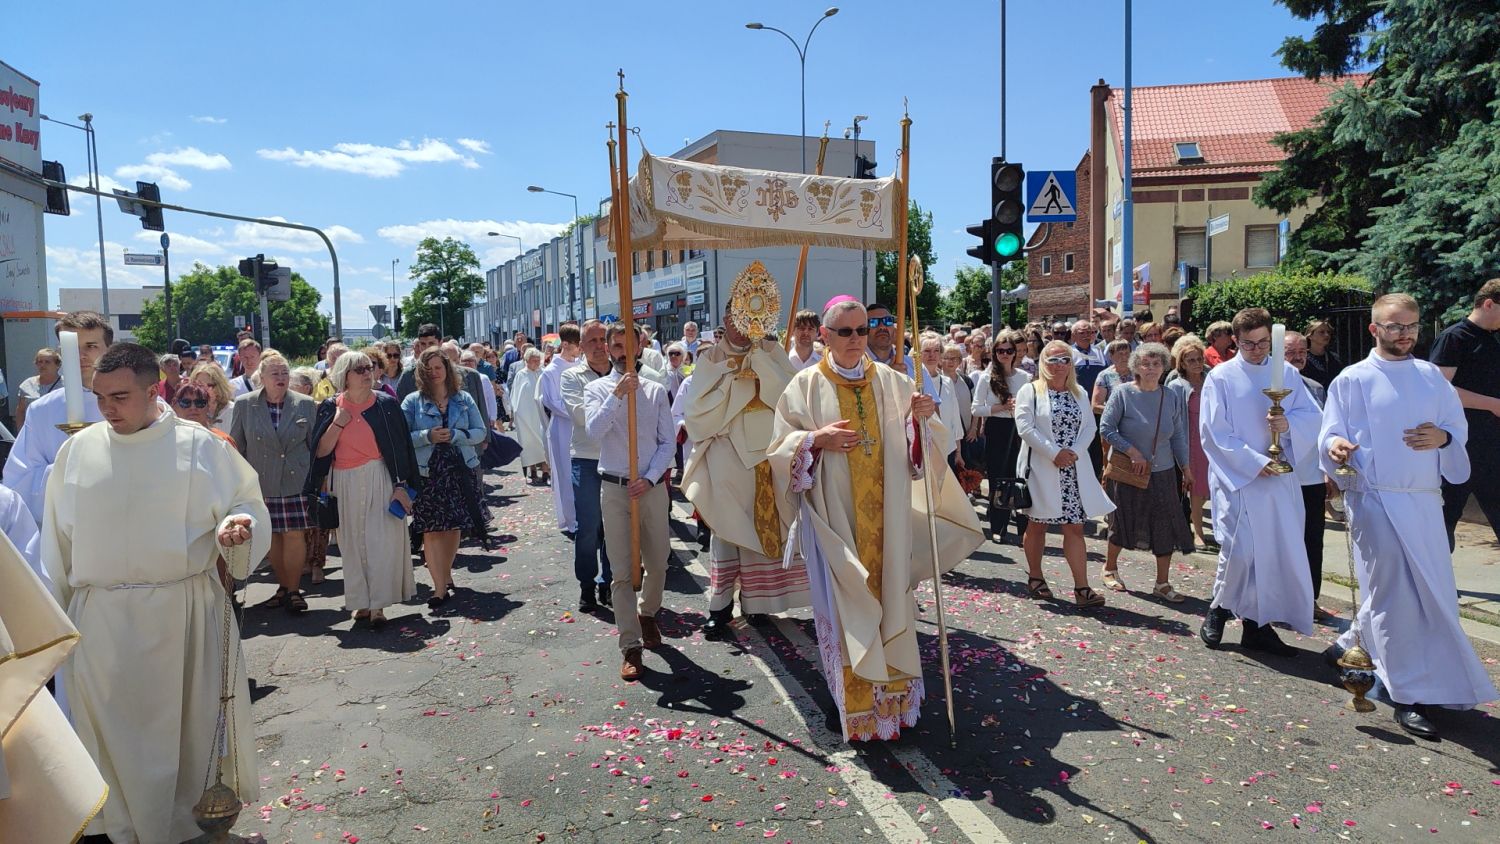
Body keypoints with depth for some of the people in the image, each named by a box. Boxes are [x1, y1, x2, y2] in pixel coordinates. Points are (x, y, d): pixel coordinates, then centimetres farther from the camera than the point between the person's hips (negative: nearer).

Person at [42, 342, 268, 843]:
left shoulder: (199, 446, -3)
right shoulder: (77, 451, 5)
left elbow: (247, 506, 2)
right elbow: (57, 540, 11)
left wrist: (237, 525, -20)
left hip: (184, 614, -2)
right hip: (101, 619, 2)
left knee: (189, 722, 8)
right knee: (114, 731, 9)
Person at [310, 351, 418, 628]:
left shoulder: (386, 404, -2)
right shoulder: (330, 407, 2)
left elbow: (401, 448, -2)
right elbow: (320, 452, -1)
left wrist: (401, 485, -7)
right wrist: (338, 423, -13)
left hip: (380, 480, -2)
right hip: (345, 483, 2)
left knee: (382, 541, -4)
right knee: (353, 544, 7)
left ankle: (378, 604, 2)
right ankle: (362, 602, 17)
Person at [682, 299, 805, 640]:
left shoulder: (771, 352, 8)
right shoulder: (712, 358, 4)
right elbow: (700, 405, -6)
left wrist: (757, 359, -12)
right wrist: (732, 373, -11)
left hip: (768, 452, 2)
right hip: (728, 454, -2)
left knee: (766, 524, 5)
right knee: (727, 528, -6)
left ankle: (756, 599, 19)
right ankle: (720, 608, 1)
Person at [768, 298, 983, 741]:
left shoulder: (891, 382, 5)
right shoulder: (806, 386, -2)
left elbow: (914, 450, 5)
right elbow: (780, 450, -2)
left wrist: (921, 420, -15)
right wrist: (816, 440, -18)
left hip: (886, 517, 3)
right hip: (834, 517, -2)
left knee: (890, 600, 9)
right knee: (842, 606, 3)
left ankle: (890, 693, 25)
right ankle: (848, 697, 18)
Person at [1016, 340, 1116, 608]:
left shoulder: (1079, 393, 13)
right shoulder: (1030, 391, -3)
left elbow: (1090, 426, 7)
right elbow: (1025, 427, -13)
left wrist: (1074, 451, -11)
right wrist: (1054, 453, -18)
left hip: (1073, 470, 4)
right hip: (1040, 469, -4)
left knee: (1074, 526, 0)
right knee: (1037, 524, 8)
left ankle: (1081, 587, 0)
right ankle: (1035, 577, 23)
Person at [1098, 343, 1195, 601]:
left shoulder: (1172, 397, 1)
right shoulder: (1123, 393, -10)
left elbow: (1178, 436, 9)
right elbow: (1106, 428, -10)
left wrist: (1185, 469, 9)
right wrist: (1133, 452, -16)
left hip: (1162, 473, 3)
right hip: (1127, 472, -3)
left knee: (1166, 527, 1)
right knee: (1123, 522, 9)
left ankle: (1162, 583, 12)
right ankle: (1110, 568, 32)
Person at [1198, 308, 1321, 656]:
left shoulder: (1287, 373, 9)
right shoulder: (1220, 377, -3)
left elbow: (1313, 415, 5)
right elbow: (1214, 433, -8)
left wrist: (1289, 423, -17)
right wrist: (1255, 462, -14)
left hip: (1281, 478, 4)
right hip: (1238, 478, -4)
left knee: (1280, 552, 4)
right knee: (1240, 550, -9)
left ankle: (1258, 625, 16)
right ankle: (1219, 610, 16)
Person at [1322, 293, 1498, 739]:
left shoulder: (1432, 377, 11)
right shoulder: (1351, 381, -1)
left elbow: (1459, 426, 12)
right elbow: (1331, 435, -3)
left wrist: (1443, 437, -10)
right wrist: (1335, 445, -27)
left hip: (1424, 500, 5)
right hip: (1375, 499, -5)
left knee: (1431, 592, 11)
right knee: (1396, 594, -4)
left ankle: (1350, 645, 31)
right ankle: (1410, 695, 6)